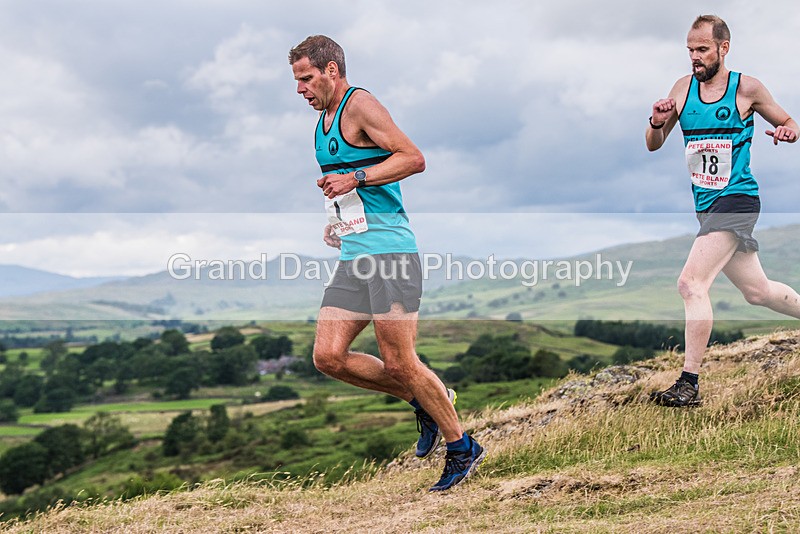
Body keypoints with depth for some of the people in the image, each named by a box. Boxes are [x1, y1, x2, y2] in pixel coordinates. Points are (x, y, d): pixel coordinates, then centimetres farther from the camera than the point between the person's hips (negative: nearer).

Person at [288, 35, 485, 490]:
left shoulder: (360, 105, -7)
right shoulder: (324, 121, 20)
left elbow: (414, 159, -16)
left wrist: (354, 179, -20)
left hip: (389, 248, -9)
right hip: (353, 257, 9)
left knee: (400, 363, -8)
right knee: (328, 356, -2)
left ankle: (463, 448, 9)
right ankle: (425, 400, 15)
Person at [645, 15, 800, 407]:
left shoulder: (747, 88, -5)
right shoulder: (683, 88, 7)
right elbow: (654, 146, 11)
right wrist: (657, 124, -11)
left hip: (736, 199, -7)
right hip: (706, 206, 7)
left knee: (691, 284, -20)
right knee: (757, 291, 18)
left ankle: (689, 384, -19)